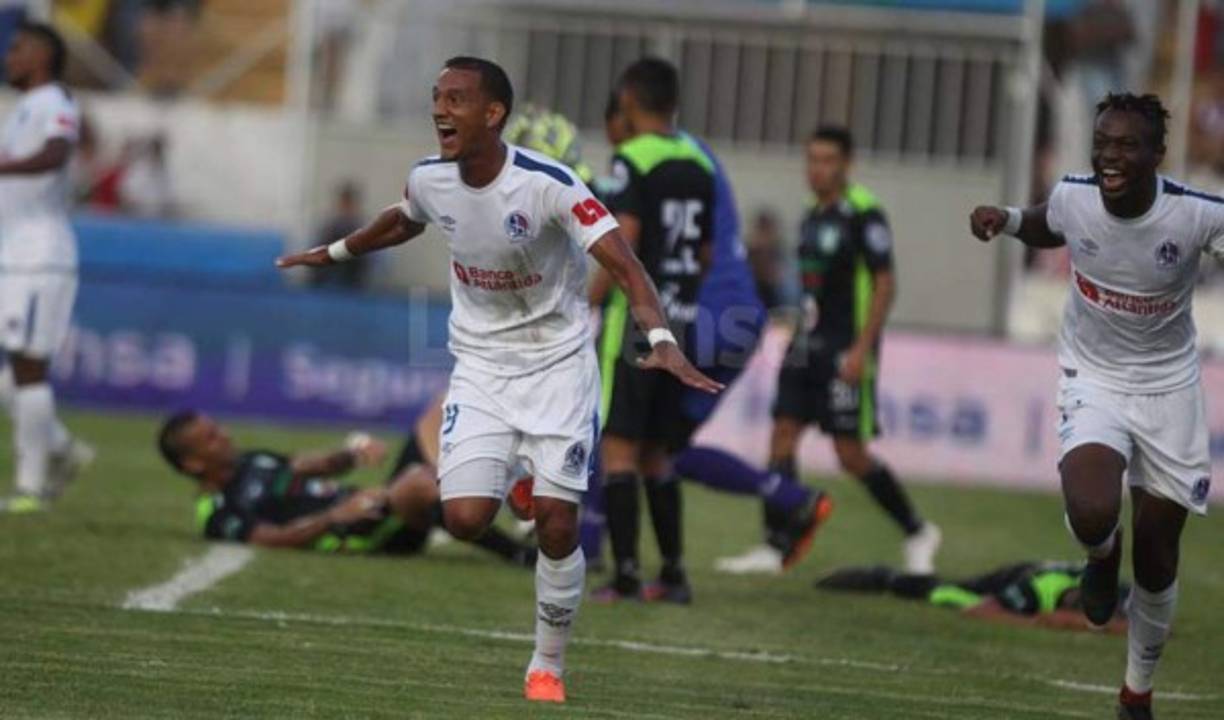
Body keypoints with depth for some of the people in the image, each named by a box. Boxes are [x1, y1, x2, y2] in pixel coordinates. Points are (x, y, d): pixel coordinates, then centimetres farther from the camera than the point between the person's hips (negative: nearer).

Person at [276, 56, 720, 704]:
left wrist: (662, 341, -42)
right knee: (464, 520, -12)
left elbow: (625, 267, -27)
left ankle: (548, 667, 11)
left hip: (557, 361, -4)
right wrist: (332, 253, 31)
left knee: (556, 523, -8)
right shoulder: (429, 180, -7)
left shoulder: (548, 185, -23)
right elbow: (402, 222, 20)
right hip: (480, 363, 4)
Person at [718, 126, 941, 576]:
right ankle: (773, 548, 0)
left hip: (846, 350, -8)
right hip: (807, 347, 8)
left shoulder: (863, 214, -11)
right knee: (783, 435, -1)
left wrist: (861, 349, -20)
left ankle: (917, 534, 12)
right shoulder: (813, 217, 13)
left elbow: (885, 285, -14)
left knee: (852, 455, -6)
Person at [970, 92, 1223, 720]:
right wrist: (1006, 219, -10)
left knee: (1156, 558, 8)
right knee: (1092, 515, -28)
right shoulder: (1072, 198, -13)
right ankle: (1102, 556, 11)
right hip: (1093, 380, 0)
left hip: (1168, 385, 0)